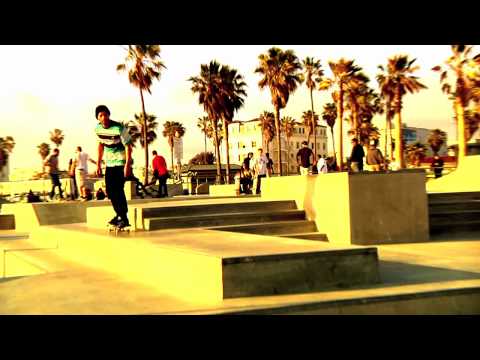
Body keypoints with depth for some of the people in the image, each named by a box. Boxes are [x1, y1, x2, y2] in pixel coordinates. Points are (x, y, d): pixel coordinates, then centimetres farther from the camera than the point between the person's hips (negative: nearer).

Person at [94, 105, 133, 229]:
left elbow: (128, 146, -17)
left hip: (121, 162, -6)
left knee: (118, 189, -13)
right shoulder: (98, 128, -1)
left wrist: (127, 165, -23)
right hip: (109, 163, 7)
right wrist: (98, 163, 13)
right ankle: (119, 215, 22)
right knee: (109, 190, 5)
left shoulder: (119, 128, -20)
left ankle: (124, 218, -5)